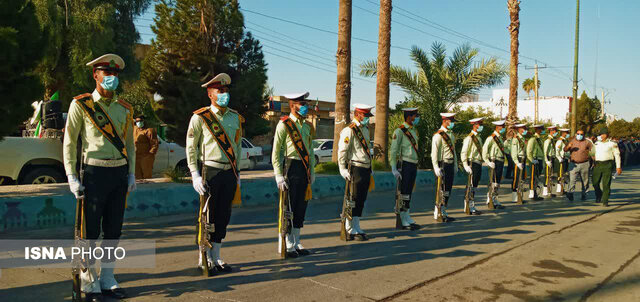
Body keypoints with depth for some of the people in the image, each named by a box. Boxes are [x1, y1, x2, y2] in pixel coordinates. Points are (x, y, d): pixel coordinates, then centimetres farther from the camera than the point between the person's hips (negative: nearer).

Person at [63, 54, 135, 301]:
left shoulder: (125, 109, 11)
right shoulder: (80, 104, -2)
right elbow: (69, 142, -3)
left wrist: (131, 174, 11)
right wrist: (71, 176, -9)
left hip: (120, 173, 5)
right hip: (94, 172, -4)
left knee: (113, 230, 10)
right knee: (90, 231, 2)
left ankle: (107, 281, 22)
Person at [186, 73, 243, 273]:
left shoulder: (235, 118, 12)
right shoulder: (200, 117, -3)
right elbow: (190, 147, -3)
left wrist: (237, 172, 14)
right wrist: (195, 174, -10)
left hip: (230, 173, 5)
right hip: (210, 172, -5)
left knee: (224, 216, 9)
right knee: (208, 216, 1)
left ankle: (216, 257, 21)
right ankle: (204, 258, 14)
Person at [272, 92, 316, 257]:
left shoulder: (308, 126, 14)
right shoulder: (284, 124, -6)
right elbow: (276, 152, -9)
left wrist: (312, 172, 15)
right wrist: (279, 176, -14)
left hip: (304, 169, 7)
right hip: (290, 168, -7)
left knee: (301, 207, 11)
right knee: (288, 208, 0)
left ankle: (296, 242, 22)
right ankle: (288, 245, 10)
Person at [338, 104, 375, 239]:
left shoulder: (365, 129, 18)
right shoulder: (349, 130, -11)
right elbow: (342, 151, -15)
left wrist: (370, 168, 23)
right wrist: (343, 169, -19)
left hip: (366, 169, 9)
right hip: (356, 169, -9)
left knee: (361, 200, 12)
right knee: (353, 200, -4)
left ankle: (356, 227, 21)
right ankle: (350, 230, 3)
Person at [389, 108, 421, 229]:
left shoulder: (414, 130, 15)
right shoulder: (399, 131, -11)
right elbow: (393, 150, -13)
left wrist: (416, 166, 18)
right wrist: (394, 168, -18)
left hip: (413, 165, 8)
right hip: (404, 165, -8)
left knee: (409, 193, 13)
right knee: (404, 193, -3)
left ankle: (408, 218, 20)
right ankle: (404, 221, 3)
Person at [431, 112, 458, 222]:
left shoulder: (451, 134, 15)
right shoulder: (438, 135, -12)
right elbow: (434, 152, -17)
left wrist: (455, 165, 20)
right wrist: (436, 167, -24)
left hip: (450, 165, 9)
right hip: (443, 165, -9)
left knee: (448, 189, 12)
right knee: (442, 190, -5)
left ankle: (443, 212, 21)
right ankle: (438, 214, 3)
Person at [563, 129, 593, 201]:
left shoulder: (587, 142, 6)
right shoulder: (572, 141, 8)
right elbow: (564, 149, 2)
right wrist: (568, 146, -20)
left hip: (584, 164, 0)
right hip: (574, 164, 0)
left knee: (585, 181, 9)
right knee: (572, 180, -12)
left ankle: (584, 194, 20)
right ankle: (570, 193, -16)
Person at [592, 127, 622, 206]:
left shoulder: (612, 144, 3)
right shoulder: (596, 144, 14)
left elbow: (617, 155, 3)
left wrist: (618, 167, -2)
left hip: (607, 165, -4)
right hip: (598, 164, 4)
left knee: (606, 184, -7)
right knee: (595, 182, 3)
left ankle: (605, 201, -2)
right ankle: (599, 196, 29)